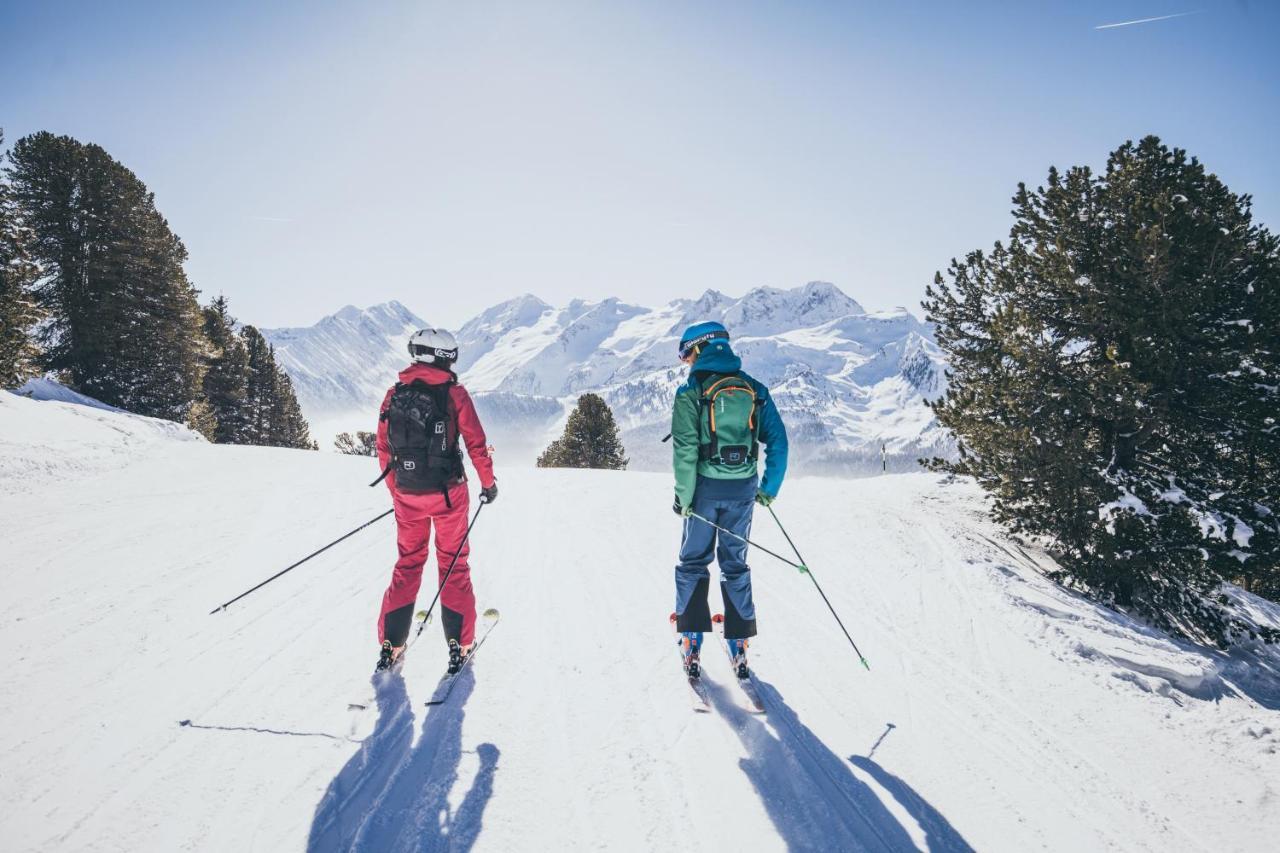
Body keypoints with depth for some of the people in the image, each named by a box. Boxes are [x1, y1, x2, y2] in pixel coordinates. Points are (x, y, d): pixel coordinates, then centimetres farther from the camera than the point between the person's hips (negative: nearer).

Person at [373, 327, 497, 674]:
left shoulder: (394, 394, 2)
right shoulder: (453, 392, -9)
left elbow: (384, 450, 6)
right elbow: (476, 444, -9)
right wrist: (488, 483, 5)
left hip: (407, 496, 3)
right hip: (448, 493, -3)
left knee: (408, 564, 17)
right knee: (453, 564, 10)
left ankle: (391, 643, 16)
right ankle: (459, 643, 12)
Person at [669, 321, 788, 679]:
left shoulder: (691, 392, -8)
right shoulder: (754, 390, 4)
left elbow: (686, 451, -15)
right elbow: (778, 441, 2)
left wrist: (683, 495, -8)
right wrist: (769, 487, 9)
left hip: (706, 487, -3)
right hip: (743, 489, 4)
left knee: (693, 562, 12)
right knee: (735, 563, 15)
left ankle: (692, 642, 11)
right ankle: (739, 643, 18)